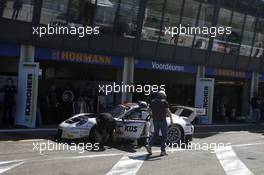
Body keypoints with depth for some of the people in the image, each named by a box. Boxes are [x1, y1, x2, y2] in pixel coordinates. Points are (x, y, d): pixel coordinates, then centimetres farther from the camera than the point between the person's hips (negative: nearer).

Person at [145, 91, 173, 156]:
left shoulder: (152, 101, 9)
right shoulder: (164, 101, -6)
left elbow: (151, 112, 12)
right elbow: (168, 111, -14)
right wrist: (171, 119, -11)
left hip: (155, 120, 5)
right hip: (162, 120, -5)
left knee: (156, 134, 16)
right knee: (164, 135, 5)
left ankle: (149, 145, -2)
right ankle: (163, 151, 3)